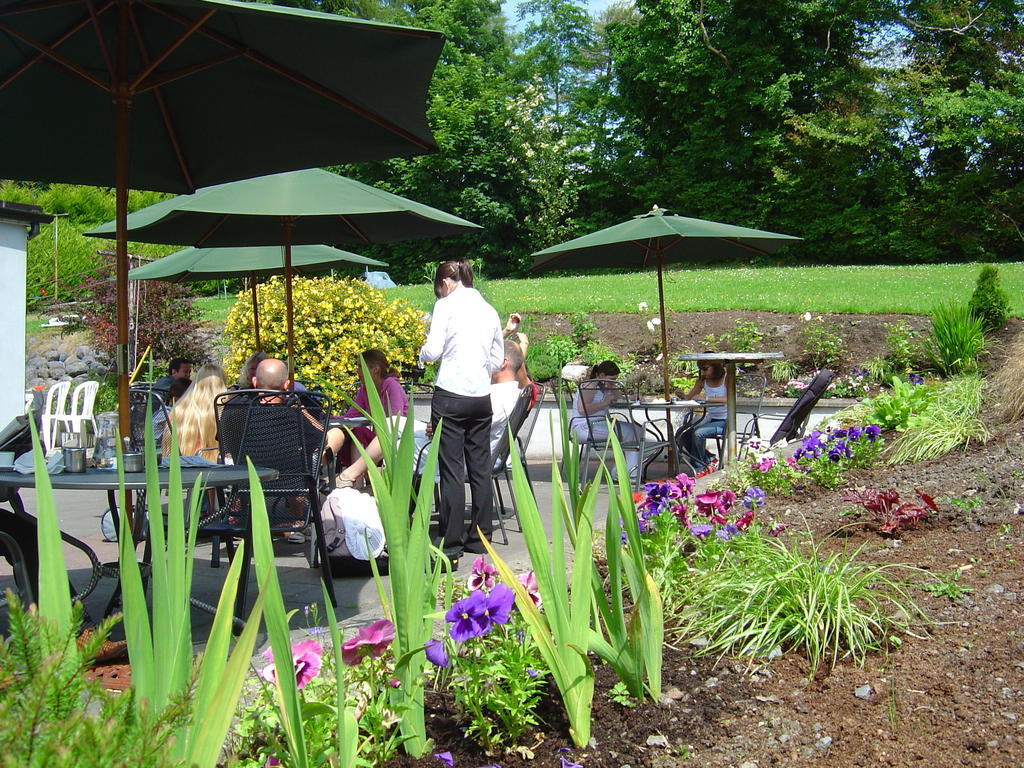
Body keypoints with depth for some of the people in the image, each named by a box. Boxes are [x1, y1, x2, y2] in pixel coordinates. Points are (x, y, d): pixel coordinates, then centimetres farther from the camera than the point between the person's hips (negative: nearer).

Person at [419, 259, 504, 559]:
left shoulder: (446, 305, -3)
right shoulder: (489, 309, 14)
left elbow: (433, 351, -9)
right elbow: (498, 359, 17)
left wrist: (422, 353, 12)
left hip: (451, 395, -5)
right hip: (482, 397, 6)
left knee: (451, 469, -2)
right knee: (480, 466, 10)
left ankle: (451, 543, 1)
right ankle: (480, 537, 17)